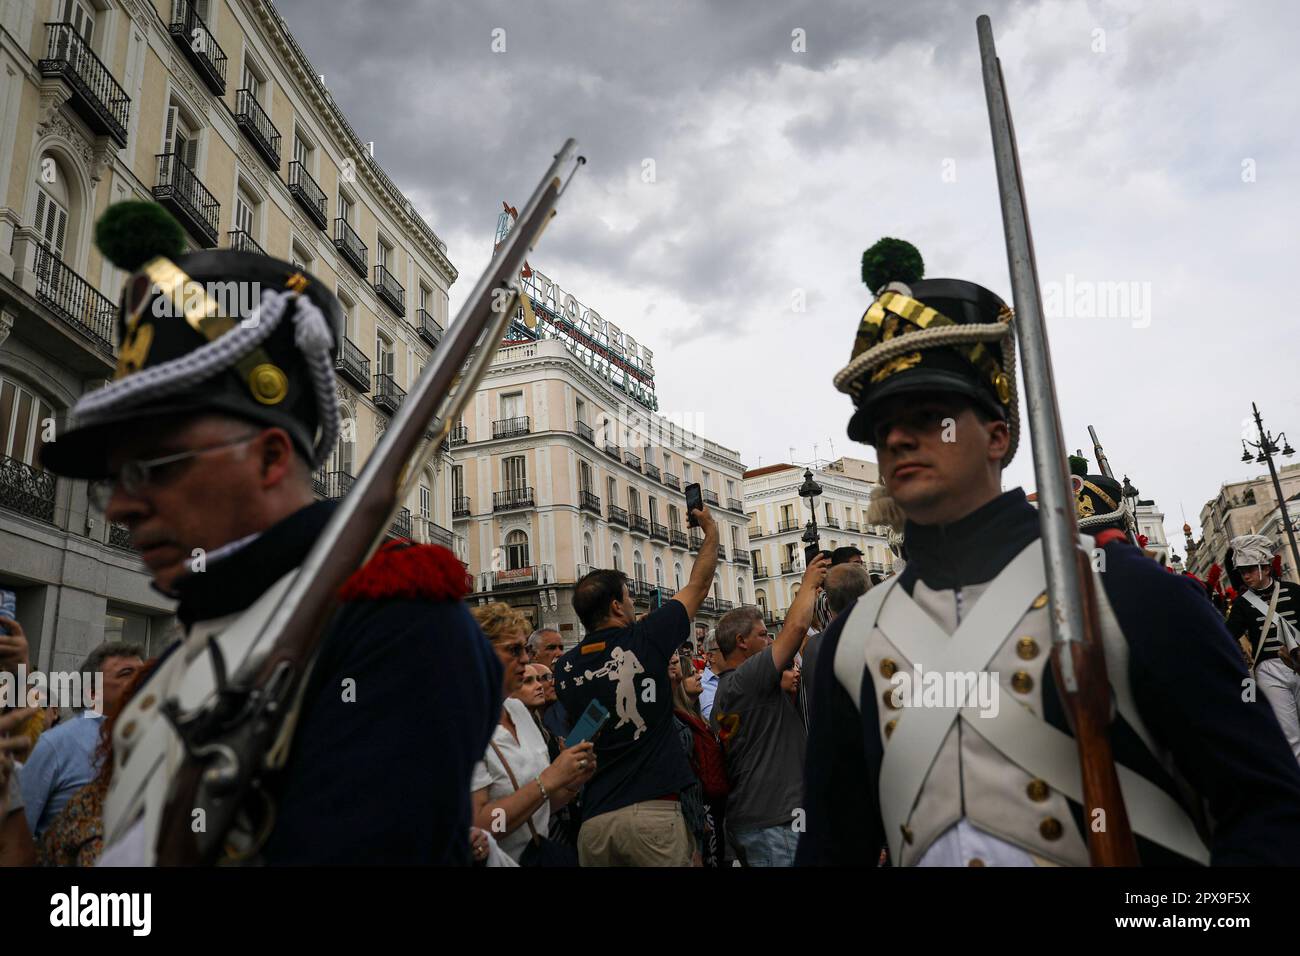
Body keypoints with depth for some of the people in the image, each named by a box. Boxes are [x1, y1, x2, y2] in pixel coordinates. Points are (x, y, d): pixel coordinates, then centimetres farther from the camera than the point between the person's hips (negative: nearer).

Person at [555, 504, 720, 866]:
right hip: (653, 810, -4)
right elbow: (699, 584, 9)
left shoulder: (565, 668, 4)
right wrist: (711, 530, 23)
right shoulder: (645, 640, -6)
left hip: (594, 819, 5)